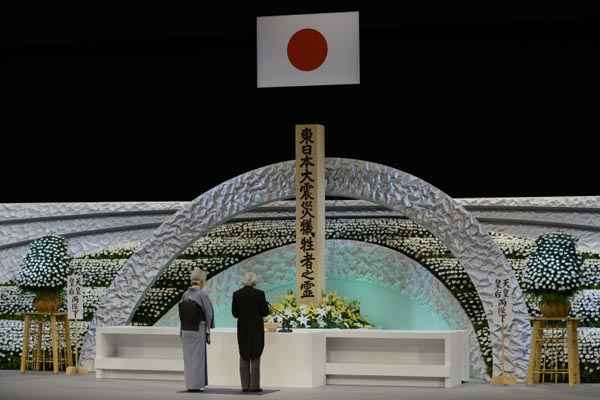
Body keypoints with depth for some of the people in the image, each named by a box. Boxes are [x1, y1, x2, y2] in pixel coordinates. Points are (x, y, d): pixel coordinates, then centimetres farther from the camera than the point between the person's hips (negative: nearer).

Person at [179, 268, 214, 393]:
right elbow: (208, 314, -12)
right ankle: (195, 384, -2)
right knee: (197, 357, -1)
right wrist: (208, 333, -6)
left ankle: (190, 384, 12)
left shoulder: (185, 294, 6)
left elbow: (181, 314, 8)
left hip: (186, 330, 6)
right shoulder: (203, 294, -11)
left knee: (189, 357, 11)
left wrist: (182, 331, 13)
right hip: (198, 330, -6)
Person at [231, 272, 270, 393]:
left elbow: (235, 313, 1)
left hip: (242, 329, 3)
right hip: (256, 328, -3)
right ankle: (254, 386, -1)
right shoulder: (259, 294, -10)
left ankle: (245, 385, 7)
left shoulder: (237, 294, -2)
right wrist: (266, 305, 13)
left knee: (244, 358, 9)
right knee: (255, 357, 2)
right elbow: (265, 312, -8)